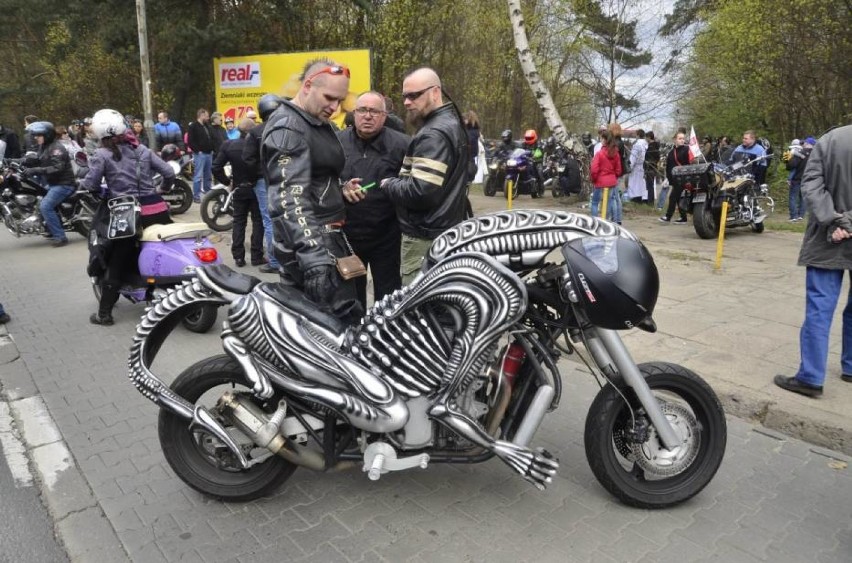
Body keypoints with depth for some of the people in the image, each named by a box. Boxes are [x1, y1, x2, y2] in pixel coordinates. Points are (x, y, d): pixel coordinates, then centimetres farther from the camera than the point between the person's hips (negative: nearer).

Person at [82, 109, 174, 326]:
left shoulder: (102, 155, 0)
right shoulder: (142, 149, 10)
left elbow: (90, 185, -5)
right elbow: (169, 173, 8)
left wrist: (105, 190, 16)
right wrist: (162, 188, 27)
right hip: (157, 209, 3)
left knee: (116, 265, 9)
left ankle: (104, 314, 16)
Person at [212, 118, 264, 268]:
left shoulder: (228, 145, -6)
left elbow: (216, 168, -9)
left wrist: (227, 181, 4)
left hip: (239, 189, 3)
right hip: (256, 188, -2)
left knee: (238, 222, 11)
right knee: (258, 221, 8)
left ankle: (238, 257, 10)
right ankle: (256, 256, 7)